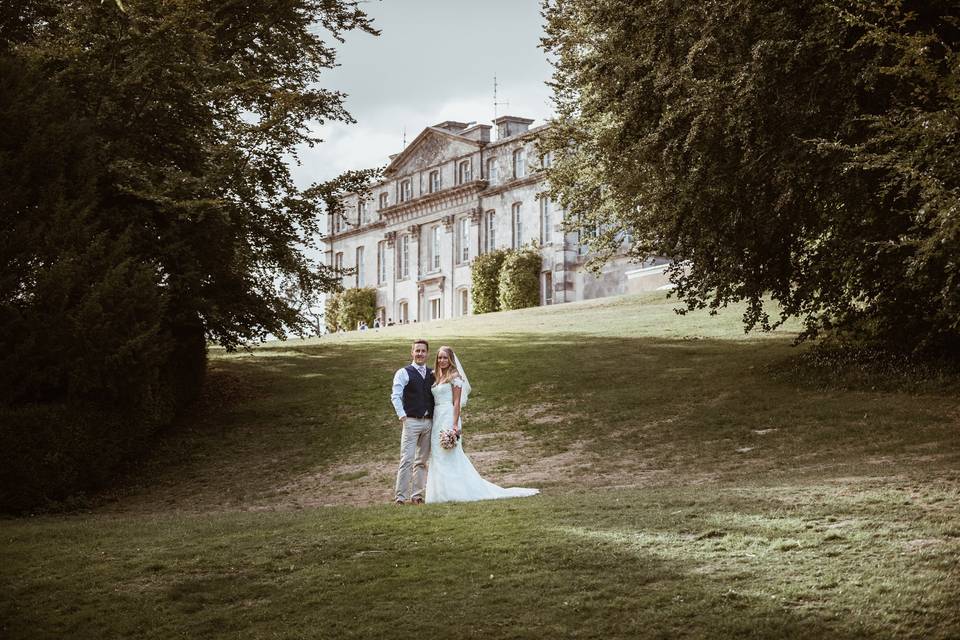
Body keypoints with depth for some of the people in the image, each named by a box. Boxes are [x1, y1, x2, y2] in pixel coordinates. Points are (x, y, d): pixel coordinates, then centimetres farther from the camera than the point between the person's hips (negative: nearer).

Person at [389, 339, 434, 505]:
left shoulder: (432, 374, 13)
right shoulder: (403, 373, -1)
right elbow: (395, 396, -8)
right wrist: (402, 415, -18)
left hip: (429, 422, 5)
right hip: (411, 422, -5)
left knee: (422, 461, 9)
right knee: (407, 460, -11)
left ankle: (417, 495, 14)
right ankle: (400, 496, -10)